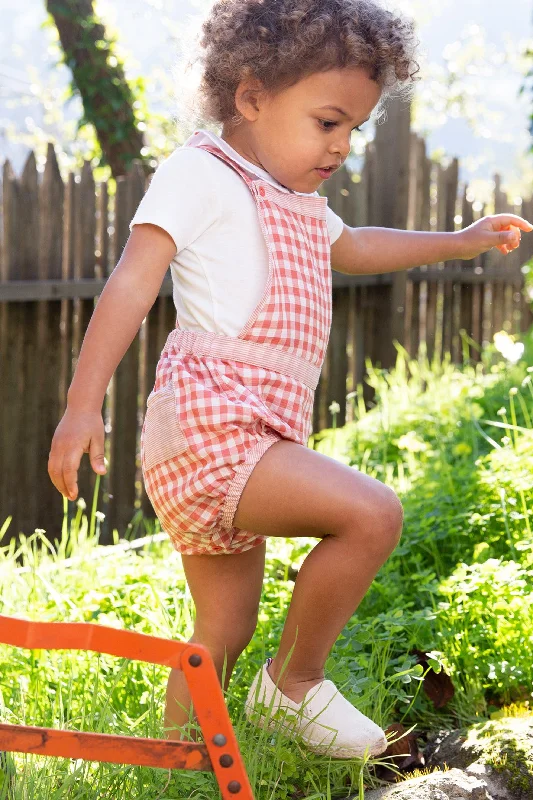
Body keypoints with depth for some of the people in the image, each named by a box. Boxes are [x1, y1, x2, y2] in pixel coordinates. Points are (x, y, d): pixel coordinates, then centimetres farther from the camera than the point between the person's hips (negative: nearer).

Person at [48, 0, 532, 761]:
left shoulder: (300, 207, 24)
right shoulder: (201, 173, -5)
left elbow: (353, 246, 45)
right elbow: (132, 284, -13)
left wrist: (460, 241, 45)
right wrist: (84, 404, -21)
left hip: (253, 438, 10)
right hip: (207, 421, -10)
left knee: (225, 634, 13)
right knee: (372, 513, -21)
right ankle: (296, 680, -6)